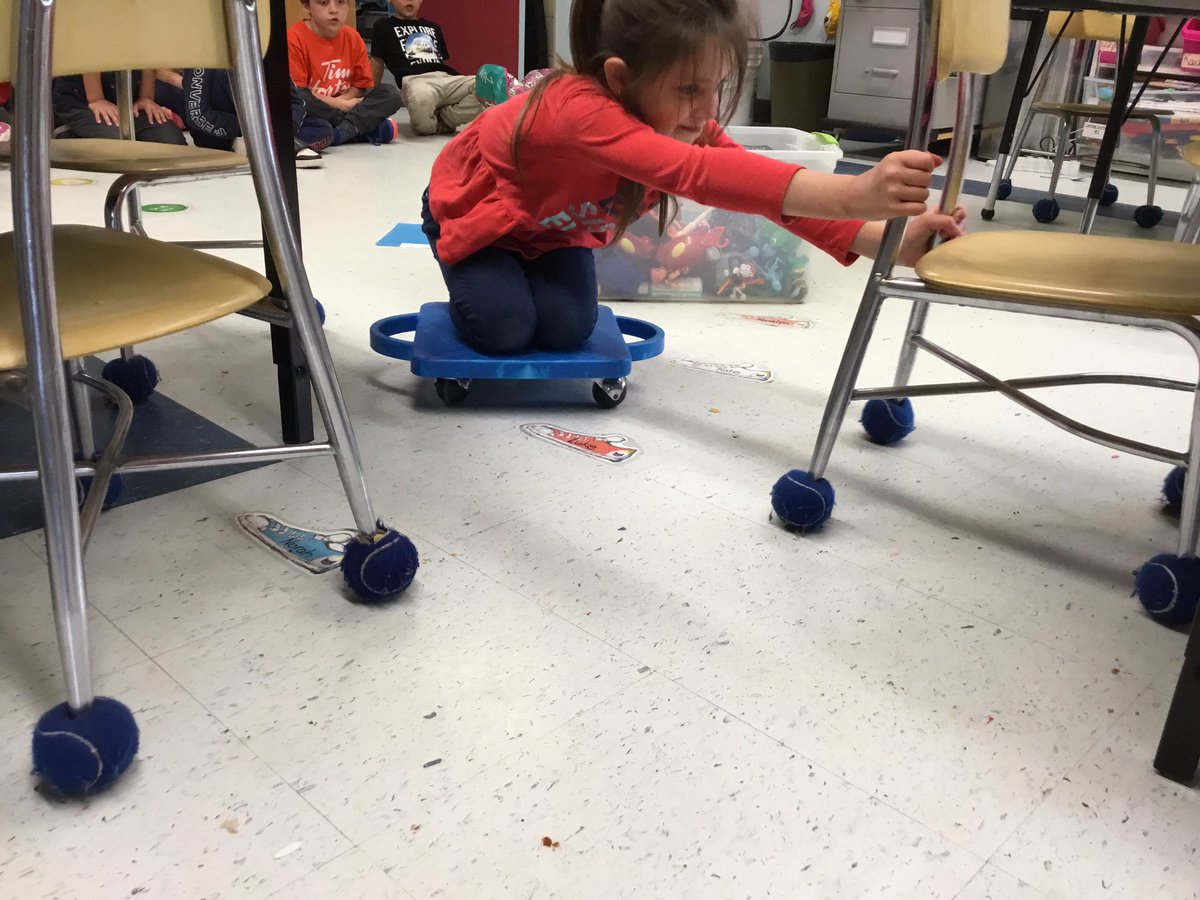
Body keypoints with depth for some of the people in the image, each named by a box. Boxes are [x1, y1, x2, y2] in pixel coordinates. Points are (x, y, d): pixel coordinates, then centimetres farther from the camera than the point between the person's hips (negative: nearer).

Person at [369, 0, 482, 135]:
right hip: (415, 79, -4)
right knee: (421, 98, -45)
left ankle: (442, 119, -20)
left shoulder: (434, 27, 33)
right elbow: (377, 63, 18)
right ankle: (435, 125, -12)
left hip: (446, 78, 4)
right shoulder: (384, 27, 20)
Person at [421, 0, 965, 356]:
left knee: (567, 329, -14)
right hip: (474, 210, -5)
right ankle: (476, 283, 12)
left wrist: (884, 241, -45)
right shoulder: (582, 108, -47)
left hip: (555, 227, 5)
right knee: (504, 327, -23)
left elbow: (770, 187, -28)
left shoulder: (684, 124, -23)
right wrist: (851, 194, -74)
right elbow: (693, 173, -64)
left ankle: (526, 280, 20)